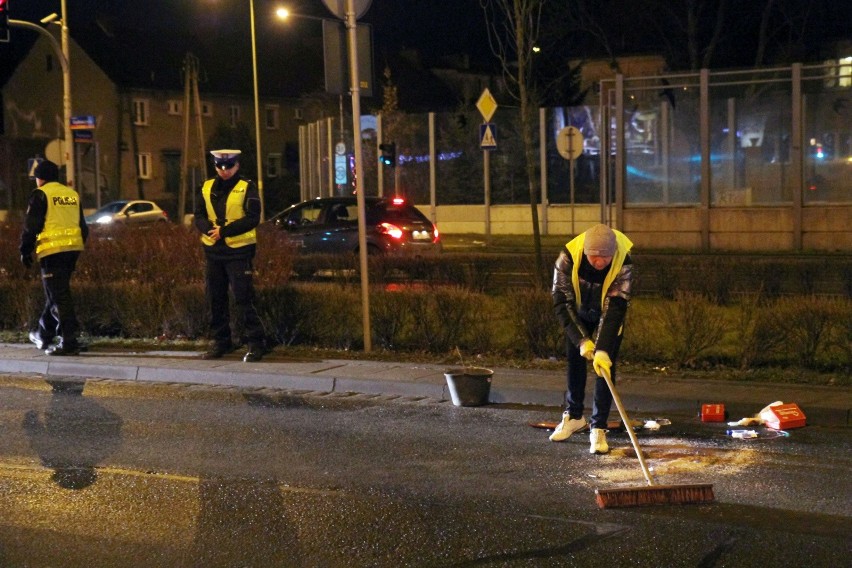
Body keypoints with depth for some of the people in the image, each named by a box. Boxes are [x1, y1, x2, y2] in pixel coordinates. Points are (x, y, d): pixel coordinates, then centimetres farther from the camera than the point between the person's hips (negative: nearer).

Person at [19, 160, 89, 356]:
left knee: (59, 295, -7)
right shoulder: (72, 194, 17)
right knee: (54, 293, 19)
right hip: (72, 249, 7)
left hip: (52, 251, -7)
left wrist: (25, 251, -1)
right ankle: (45, 336, 31)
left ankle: (70, 341, -12)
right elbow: (83, 227, 20)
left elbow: (31, 225, -8)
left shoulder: (41, 194, -4)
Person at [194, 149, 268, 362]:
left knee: (243, 299, -8)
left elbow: (252, 218, -13)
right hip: (213, 250, 5)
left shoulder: (246, 188, -4)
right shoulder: (207, 188, 10)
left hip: (239, 250, -5)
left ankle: (256, 342, -3)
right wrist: (210, 230, -17)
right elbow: (199, 216, 5)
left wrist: (224, 230, -21)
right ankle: (221, 341, 22)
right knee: (215, 299, 10)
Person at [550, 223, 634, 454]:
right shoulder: (568, 258, -34)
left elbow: (615, 309, -37)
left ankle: (598, 428, -2)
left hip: (609, 316, -1)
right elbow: (562, 302, -29)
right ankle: (573, 416, 29)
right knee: (575, 361, 9)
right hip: (579, 315, 2)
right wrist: (582, 340, -33)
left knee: (605, 366, -9)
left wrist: (602, 350, -44)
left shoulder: (624, 264, -36)